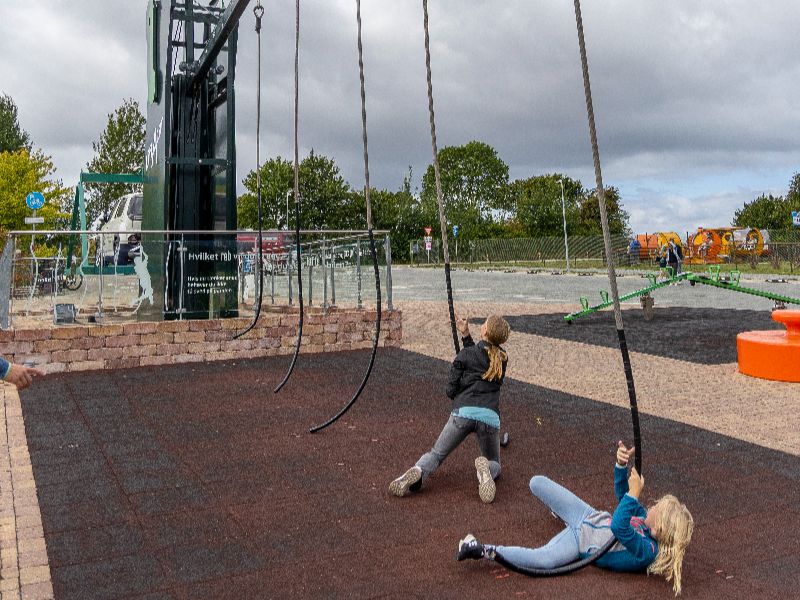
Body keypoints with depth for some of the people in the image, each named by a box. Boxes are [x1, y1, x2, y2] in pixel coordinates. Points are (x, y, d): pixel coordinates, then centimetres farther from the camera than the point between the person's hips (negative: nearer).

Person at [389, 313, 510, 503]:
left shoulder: (465, 354, 6)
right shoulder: (502, 358, 16)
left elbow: (451, 390, 5)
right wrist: (466, 335, 32)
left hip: (463, 411, -2)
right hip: (490, 416, 2)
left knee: (436, 454, 12)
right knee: (495, 465, 21)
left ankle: (418, 471, -23)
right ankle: (485, 469, -17)